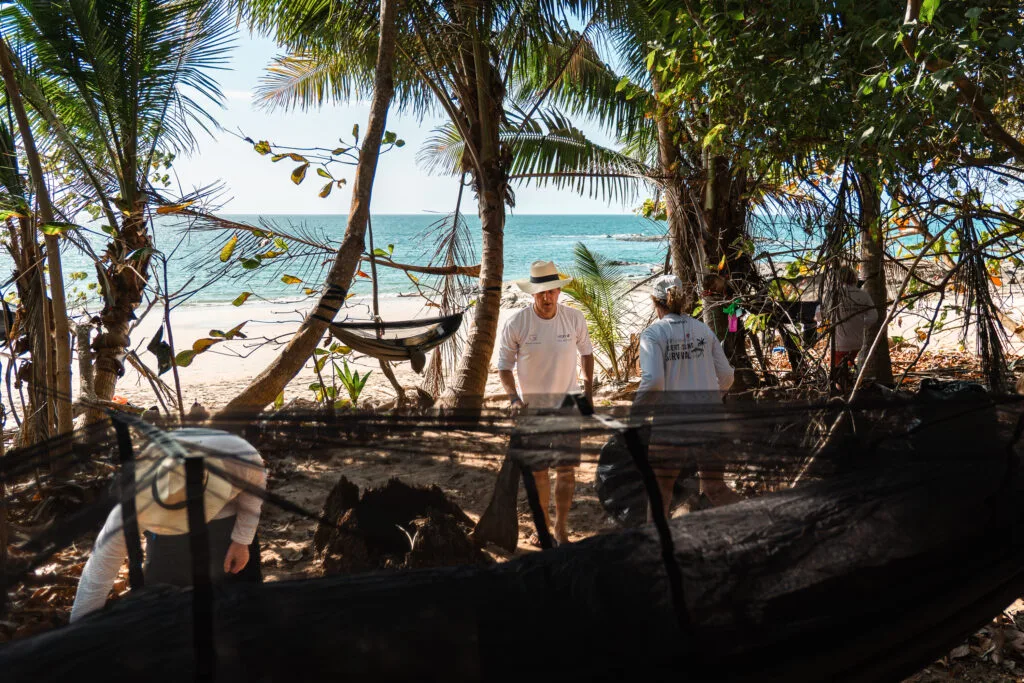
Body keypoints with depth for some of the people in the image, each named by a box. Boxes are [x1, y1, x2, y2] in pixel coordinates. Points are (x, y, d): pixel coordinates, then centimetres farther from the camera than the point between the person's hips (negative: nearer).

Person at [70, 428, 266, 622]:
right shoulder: (137, 498, -40)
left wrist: (242, 540, -14)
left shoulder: (232, 455, -41)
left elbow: (256, 477, -16)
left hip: (225, 516, 1)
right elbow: (101, 565, -28)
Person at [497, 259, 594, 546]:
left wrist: (588, 393, 9)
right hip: (531, 407, 0)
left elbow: (586, 353, 12)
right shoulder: (516, 323, -11)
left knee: (566, 469, -1)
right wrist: (513, 398, -16)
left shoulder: (574, 318, -5)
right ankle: (543, 525, 27)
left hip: (567, 405, 1)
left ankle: (561, 530, 12)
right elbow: (504, 364, -2)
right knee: (537, 471, 8)